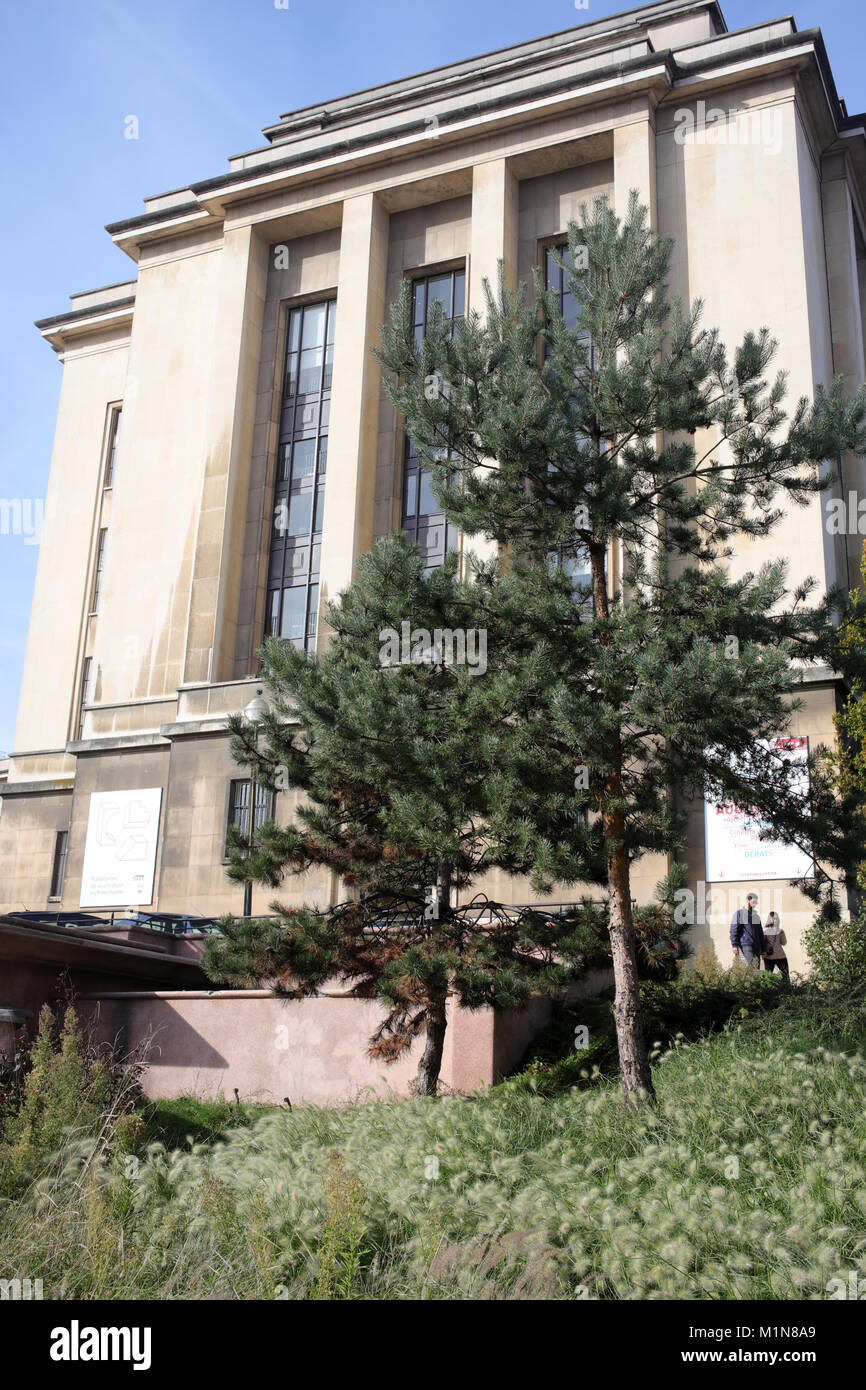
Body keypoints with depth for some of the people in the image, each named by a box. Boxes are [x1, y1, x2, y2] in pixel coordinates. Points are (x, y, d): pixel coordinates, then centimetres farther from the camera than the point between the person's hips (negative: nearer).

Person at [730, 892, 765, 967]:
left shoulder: (756, 915, 23)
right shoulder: (739, 913, 4)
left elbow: (760, 933, 26)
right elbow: (733, 930, -3)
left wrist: (763, 949, 21)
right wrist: (734, 945, -14)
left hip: (756, 946, 7)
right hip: (745, 944, -7)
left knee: (757, 968, -2)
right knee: (751, 966, -22)